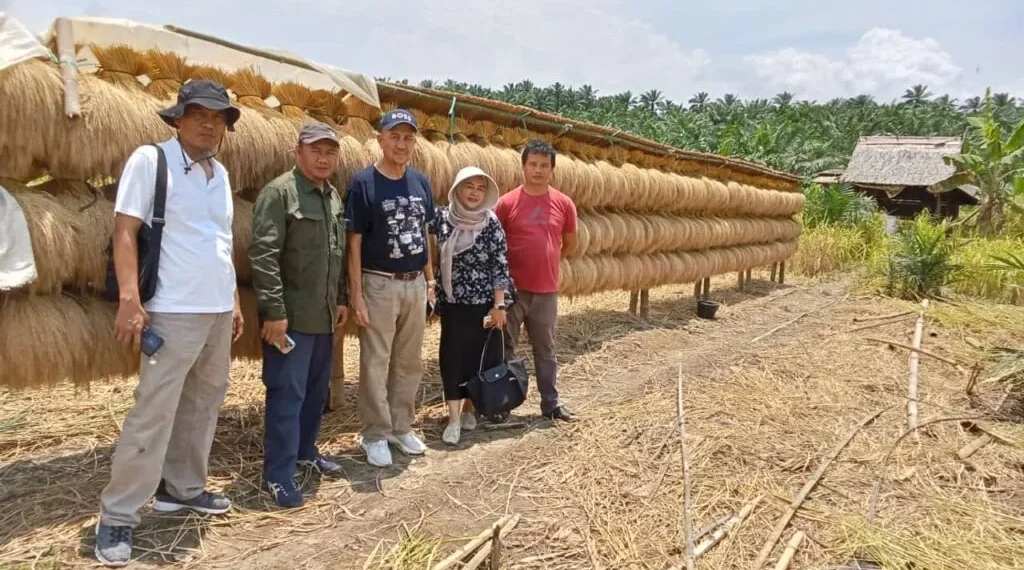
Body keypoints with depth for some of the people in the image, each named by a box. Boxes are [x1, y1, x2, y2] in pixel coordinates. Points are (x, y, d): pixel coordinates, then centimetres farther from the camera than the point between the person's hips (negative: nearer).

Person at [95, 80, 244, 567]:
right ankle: (117, 517, 6)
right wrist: (129, 299, -20)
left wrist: (234, 301, 18)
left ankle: (182, 488, 29)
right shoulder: (149, 160, -6)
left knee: (202, 405, 14)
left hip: (218, 311, 8)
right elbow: (124, 231, -11)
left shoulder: (220, 173, 14)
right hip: (174, 312, -7)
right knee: (153, 414, -6)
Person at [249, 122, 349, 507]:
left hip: (324, 315, 8)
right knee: (287, 393, -3)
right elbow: (264, 255, -18)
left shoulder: (334, 198, 13)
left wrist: (342, 300, 16)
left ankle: (305, 451, 34)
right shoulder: (279, 192, -12)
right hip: (291, 315, -8)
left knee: (316, 390, 17)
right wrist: (274, 310, -21)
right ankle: (278, 474, 8)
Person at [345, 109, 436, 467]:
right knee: (376, 363, 2)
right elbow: (354, 243, -10)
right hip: (379, 284, -5)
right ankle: (375, 435, 15)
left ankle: (402, 428, 27)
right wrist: (356, 294, -14)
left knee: (409, 361, 13)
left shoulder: (420, 182, 7)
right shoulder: (363, 183, -9)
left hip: (415, 284, 6)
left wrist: (429, 281, 12)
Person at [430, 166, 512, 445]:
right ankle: (453, 419, 5)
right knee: (452, 358, -1)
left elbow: (500, 267, -6)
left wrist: (499, 306, -10)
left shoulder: (491, 224, -6)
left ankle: (468, 408, 26)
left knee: (480, 357, 7)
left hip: (484, 303, -1)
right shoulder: (442, 217, -2)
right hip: (452, 303, 1)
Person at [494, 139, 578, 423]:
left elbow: (570, 243, 14)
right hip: (513, 289, -2)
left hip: (547, 291, 2)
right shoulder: (507, 202, -6)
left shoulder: (563, 203, 1)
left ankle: (551, 403, 25)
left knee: (545, 350, 14)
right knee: (504, 348, 7)